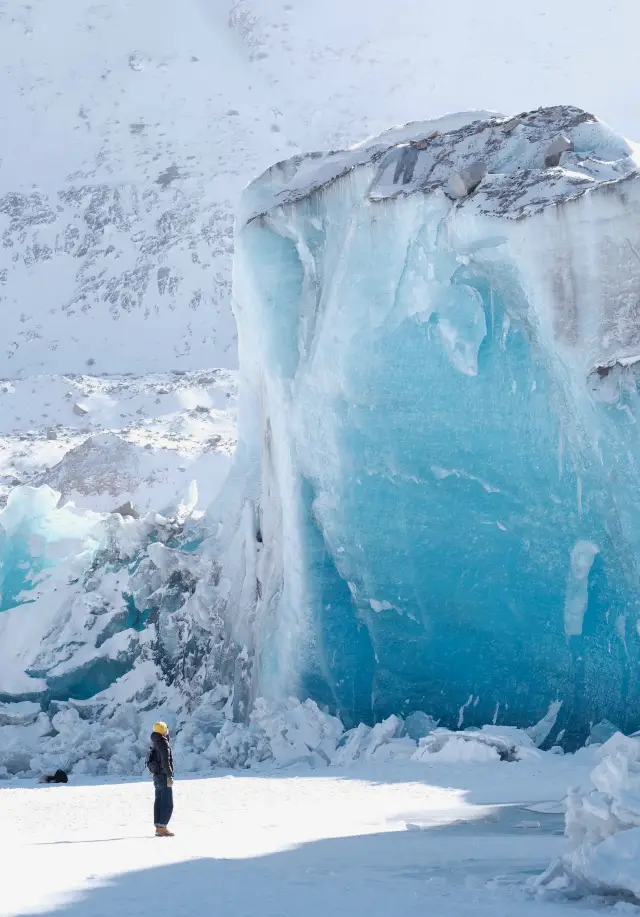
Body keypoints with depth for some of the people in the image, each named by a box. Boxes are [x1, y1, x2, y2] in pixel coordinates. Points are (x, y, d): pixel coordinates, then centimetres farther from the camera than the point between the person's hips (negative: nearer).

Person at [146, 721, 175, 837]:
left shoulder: (155, 743, 12)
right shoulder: (163, 743, -16)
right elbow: (166, 761, -22)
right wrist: (169, 776, -21)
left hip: (157, 776, 9)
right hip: (164, 776, -9)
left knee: (159, 802, 12)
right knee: (168, 804, -6)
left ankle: (158, 828, 14)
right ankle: (162, 827, -10)